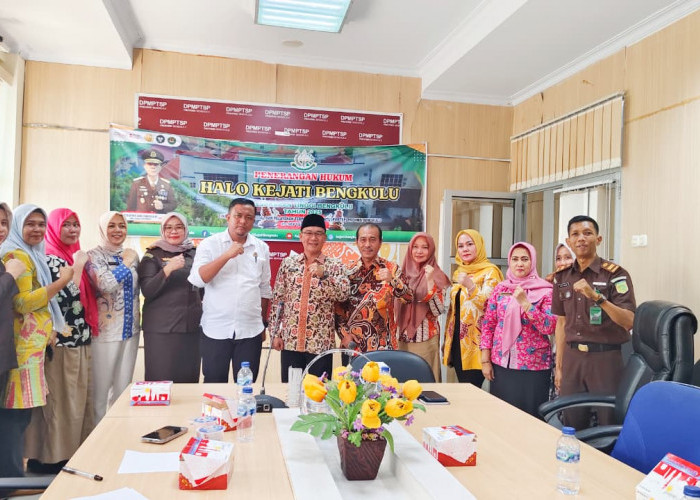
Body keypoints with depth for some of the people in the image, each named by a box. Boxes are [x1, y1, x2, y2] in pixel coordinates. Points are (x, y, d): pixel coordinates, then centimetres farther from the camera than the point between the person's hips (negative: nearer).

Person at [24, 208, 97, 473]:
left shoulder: (74, 256, 14)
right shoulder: (50, 259, -12)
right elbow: (65, 300, -24)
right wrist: (78, 267, -18)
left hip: (80, 340, 9)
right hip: (61, 341, -9)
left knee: (78, 399, 15)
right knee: (60, 401, 0)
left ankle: (74, 452, 26)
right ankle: (53, 457, 12)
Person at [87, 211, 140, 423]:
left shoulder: (132, 255, 10)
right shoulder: (94, 256, -7)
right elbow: (107, 285, -23)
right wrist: (125, 264, -12)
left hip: (130, 330, 5)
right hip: (105, 332, -5)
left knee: (123, 389, 13)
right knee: (100, 389, 2)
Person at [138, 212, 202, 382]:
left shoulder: (194, 253, 12)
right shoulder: (153, 255, 2)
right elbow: (147, 291, -9)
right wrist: (168, 268, -21)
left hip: (192, 327, 3)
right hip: (161, 329, -3)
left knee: (189, 379, 5)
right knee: (161, 379, -3)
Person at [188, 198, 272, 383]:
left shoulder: (262, 248, 7)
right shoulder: (209, 244, -1)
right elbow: (198, 279, -15)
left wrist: (263, 323, 15)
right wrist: (227, 255, -21)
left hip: (250, 331, 2)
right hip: (215, 331, -2)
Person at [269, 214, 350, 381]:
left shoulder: (335, 265, 1)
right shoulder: (288, 263, 6)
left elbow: (344, 294, -11)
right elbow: (277, 300, 7)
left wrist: (323, 274, -23)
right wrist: (275, 333, 3)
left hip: (321, 342, -2)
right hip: (290, 340, 2)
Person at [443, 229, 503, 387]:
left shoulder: (490, 272, -7)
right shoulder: (458, 273, 14)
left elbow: (488, 304, -21)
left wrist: (470, 285, -37)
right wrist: (446, 340, 19)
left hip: (476, 343, -6)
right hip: (458, 341, 7)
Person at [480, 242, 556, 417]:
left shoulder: (546, 291, -4)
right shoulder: (500, 289, 4)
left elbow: (550, 327, -14)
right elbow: (487, 324, 6)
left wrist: (525, 303, -22)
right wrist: (485, 360, 2)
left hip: (534, 366, -3)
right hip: (501, 364, 3)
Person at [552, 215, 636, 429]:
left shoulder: (615, 274, -6)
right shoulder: (562, 277, 8)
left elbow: (629, 322, -14)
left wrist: (597, 297, -28)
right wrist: (558, 366, 11)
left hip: (605, 356, -4)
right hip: (572, 357, 4)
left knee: (609, 424, 4)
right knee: (572, 425, 10)